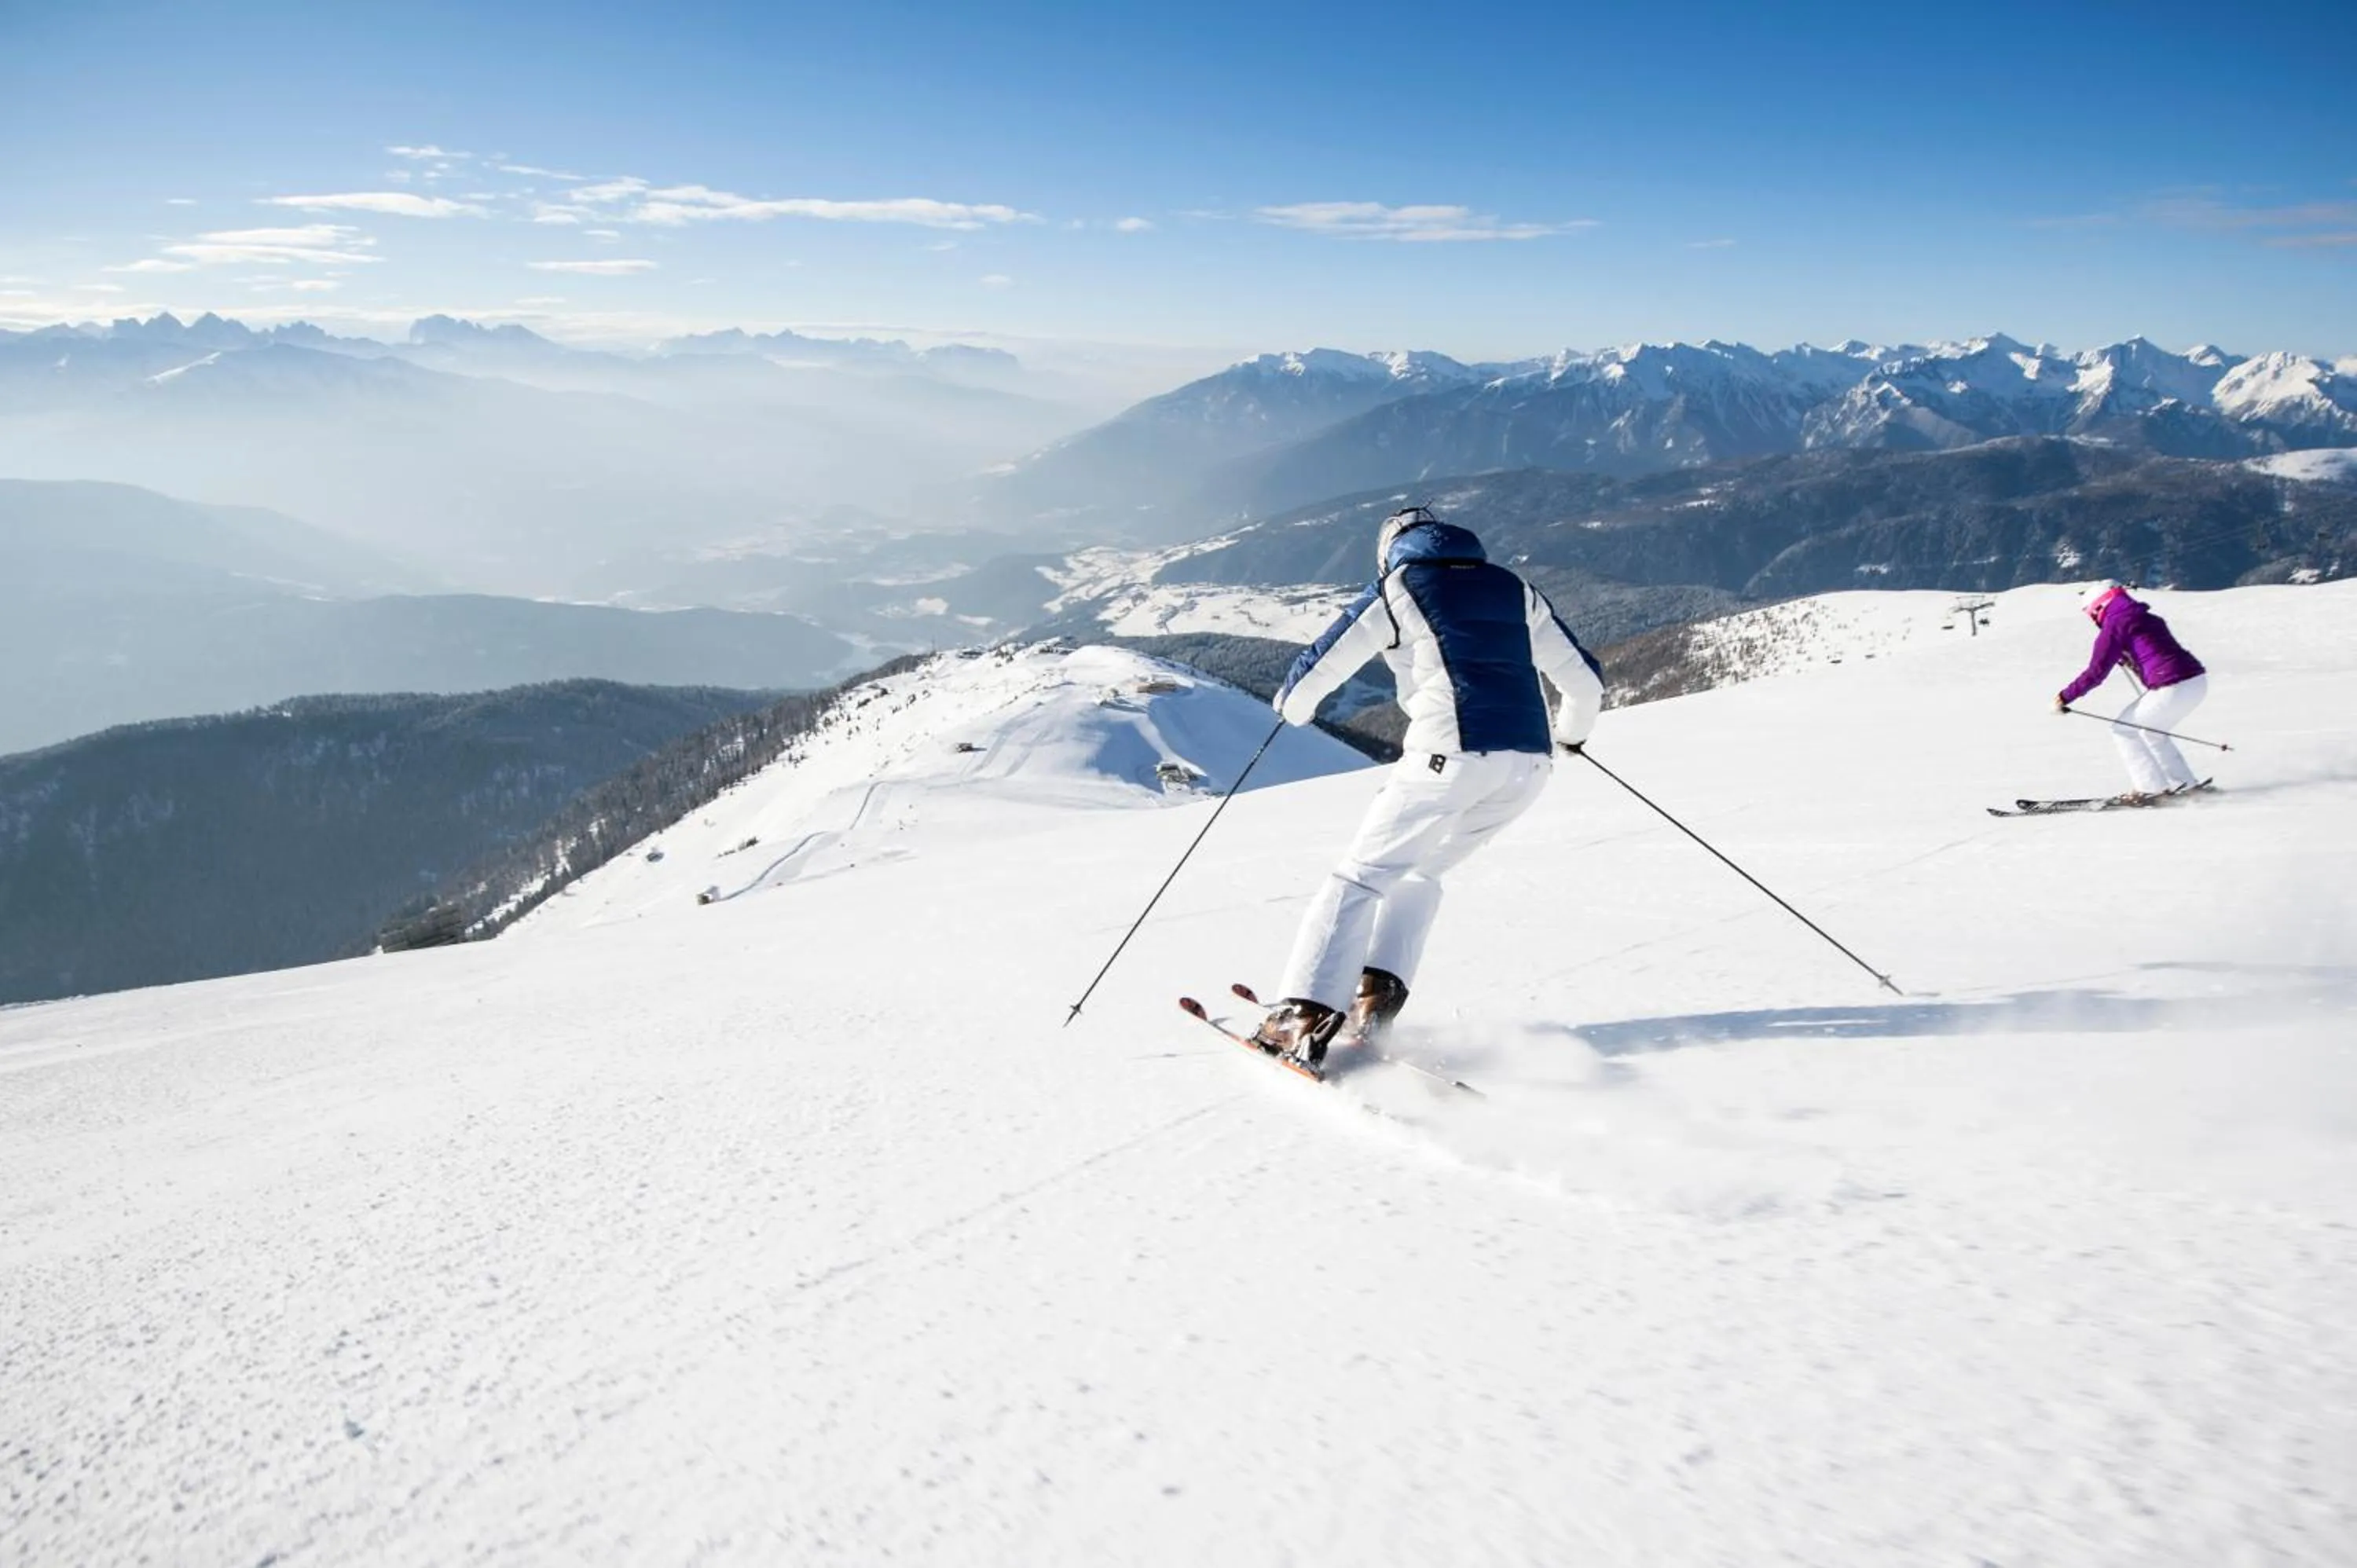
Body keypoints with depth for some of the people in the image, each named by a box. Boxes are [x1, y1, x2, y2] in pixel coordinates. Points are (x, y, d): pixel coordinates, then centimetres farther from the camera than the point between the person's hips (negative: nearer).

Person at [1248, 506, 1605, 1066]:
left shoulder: (1396, 589, 9)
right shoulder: (1516, 591, 22)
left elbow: (1320, 665, 7)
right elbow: (1585, 678, 22)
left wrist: (1293, 705, 29)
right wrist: (1571, 729, 43)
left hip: (1450, 752, -5)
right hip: (1528, 762, 5)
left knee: (1362, 876, 3)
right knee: (1419, 872, 23)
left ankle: (1304, 1018, -7)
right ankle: (1378, 998, 11)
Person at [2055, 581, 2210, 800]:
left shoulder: (2113, 627, -2)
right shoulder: (2148, 619, 20)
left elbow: (2096, 672, -7)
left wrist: (2065, 697, -1)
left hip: (2173, 689, -8)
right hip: (2199, 680, 8)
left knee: (2122, 730, 8)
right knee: (2151, 732, 26)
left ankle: (2152, 787, 6)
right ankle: (2185, 784, 25)